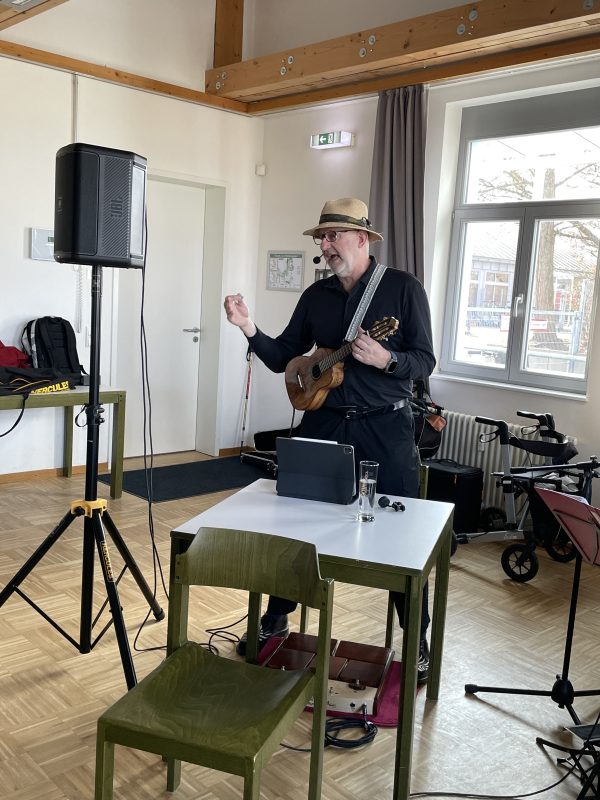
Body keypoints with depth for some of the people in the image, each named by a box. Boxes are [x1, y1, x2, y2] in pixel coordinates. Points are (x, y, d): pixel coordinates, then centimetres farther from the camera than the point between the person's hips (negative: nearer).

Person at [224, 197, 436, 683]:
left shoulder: (403, 288, -5)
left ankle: (418, 640, 20)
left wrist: (385, 359, -26)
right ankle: (276, 619, 28)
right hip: (324, 422, 4)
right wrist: (250, 329, -7)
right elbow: (282, 358, 9)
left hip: (385, 426, -4)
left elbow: (425, 361, -7)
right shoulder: (316, 295, 8)